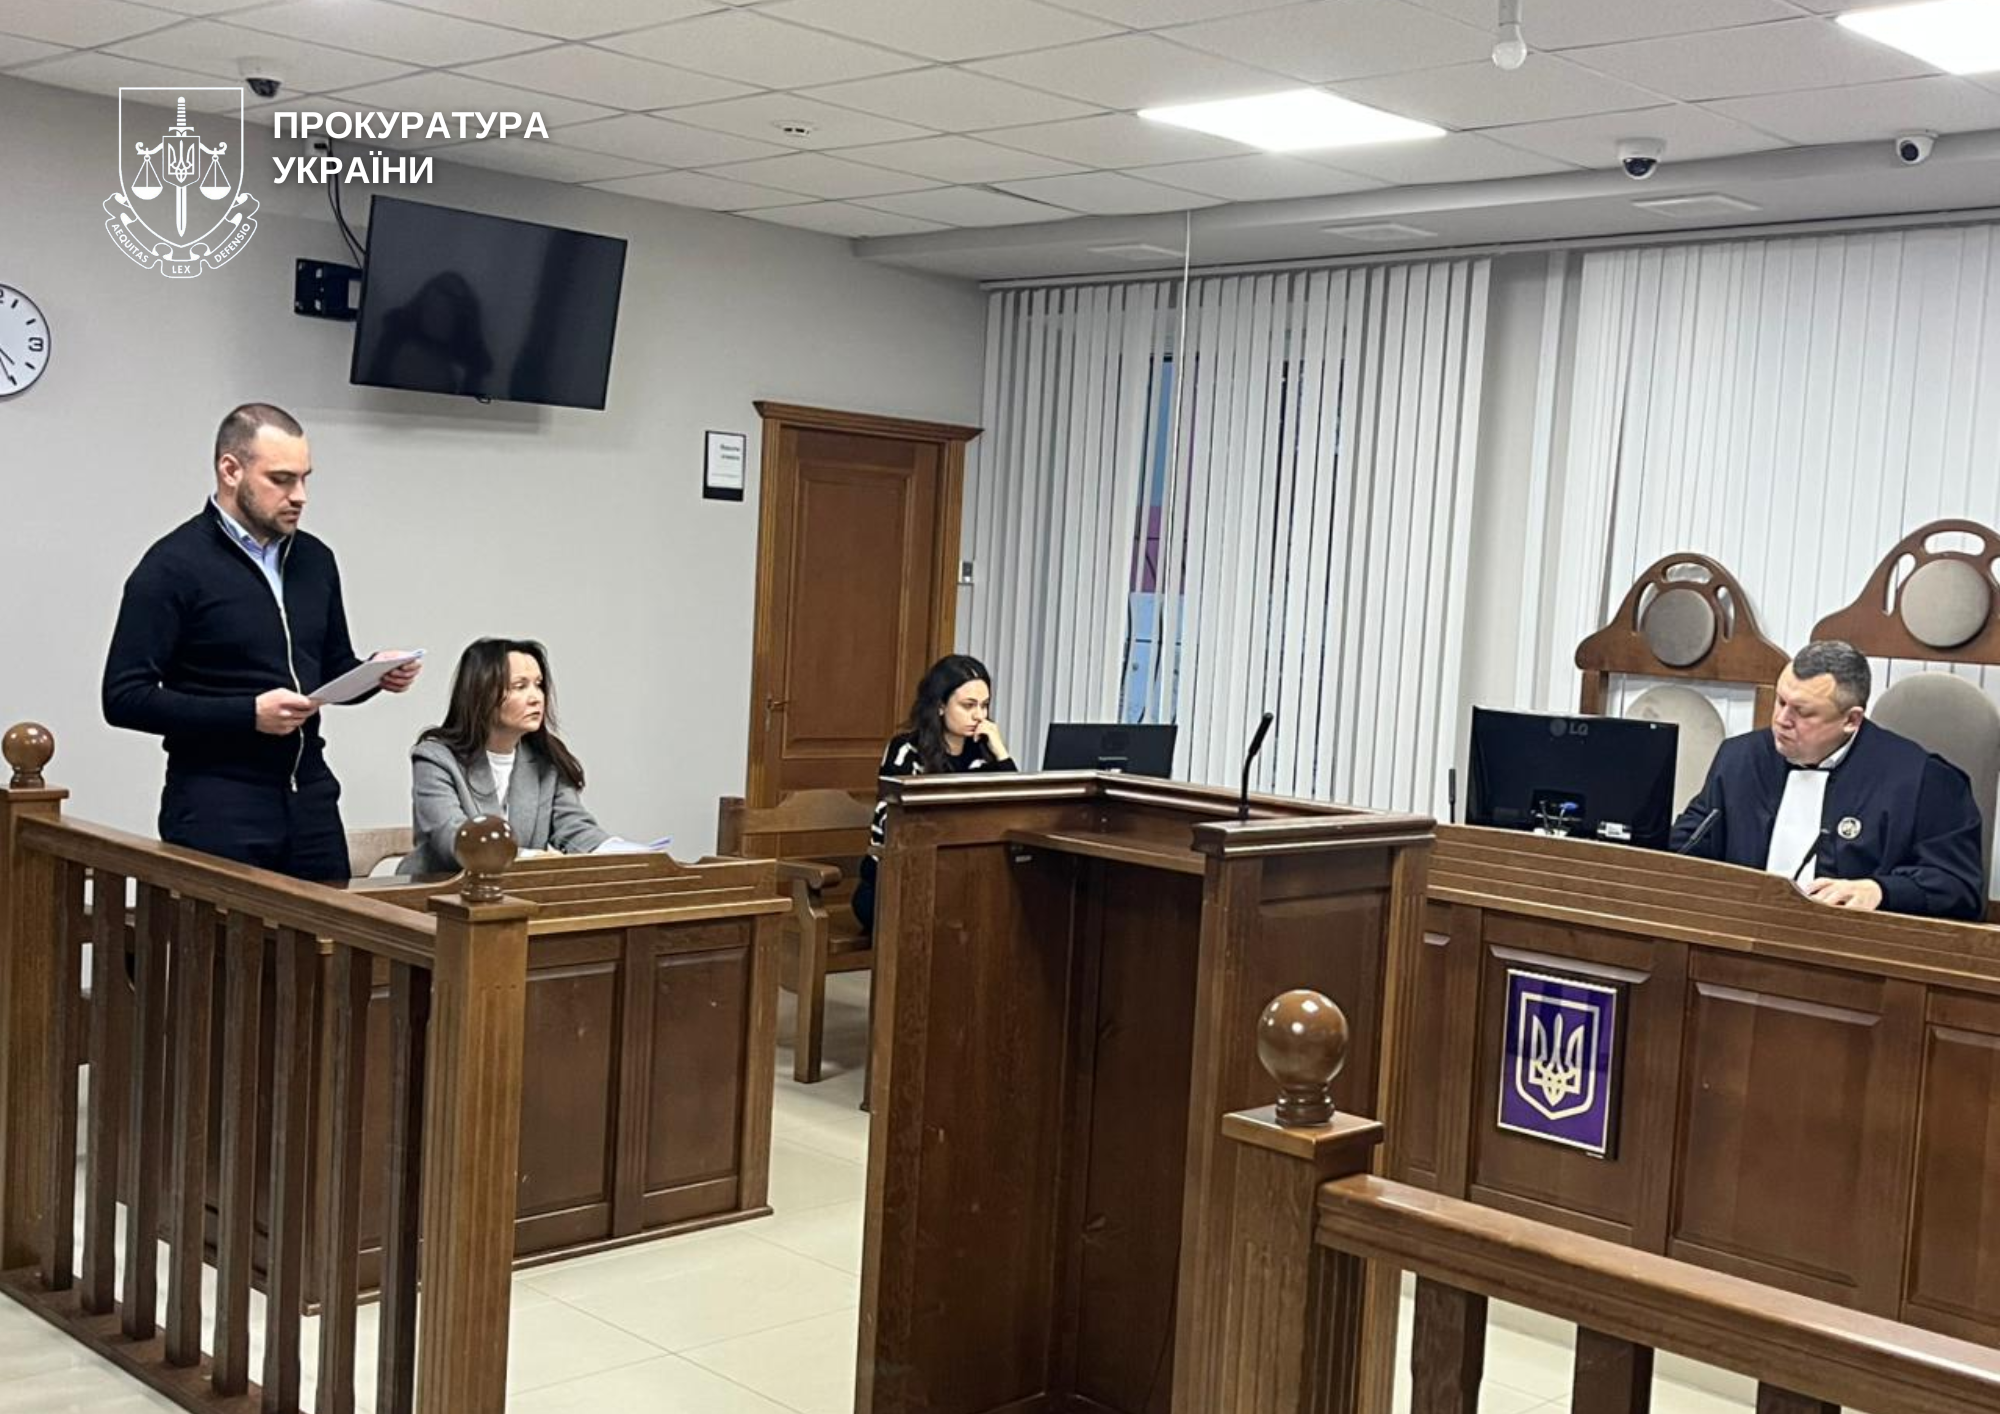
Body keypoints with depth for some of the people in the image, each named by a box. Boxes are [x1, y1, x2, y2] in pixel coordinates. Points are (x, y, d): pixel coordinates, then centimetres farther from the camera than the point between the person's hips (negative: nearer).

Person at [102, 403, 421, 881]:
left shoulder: (315, 559, 11)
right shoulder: (174, 566, -7)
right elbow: (124, 697, -11)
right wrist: (249, 713, -19)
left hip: (310, 797, 5)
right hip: (217, 805, -5)